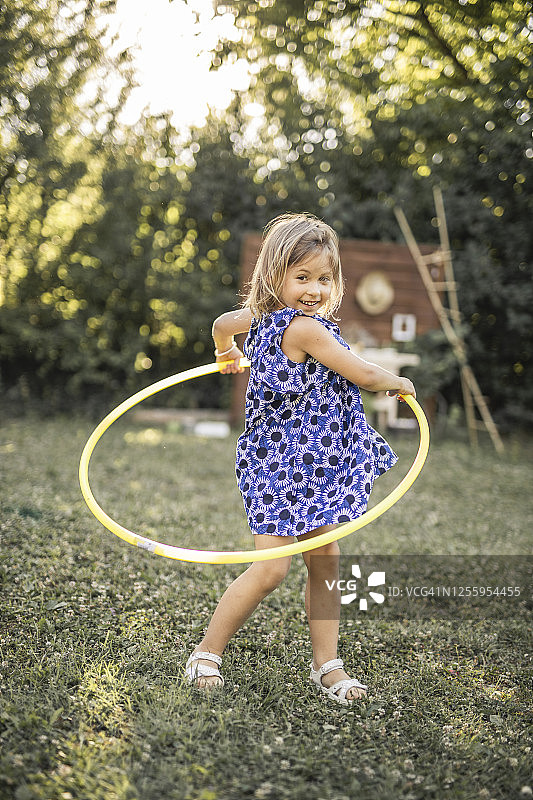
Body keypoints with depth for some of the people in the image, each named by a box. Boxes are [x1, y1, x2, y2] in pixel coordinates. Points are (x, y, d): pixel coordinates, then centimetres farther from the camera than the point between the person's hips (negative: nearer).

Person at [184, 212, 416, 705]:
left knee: (325, 561, 12)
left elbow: (222, 324, 26)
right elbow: (363, 374, -15)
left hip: (314, 468, 10)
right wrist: (398, 384, 6)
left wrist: (229, 355, 47)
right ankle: (207, 653, 10)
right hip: (284, 469, -10)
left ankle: (327, 664, 21)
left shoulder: (262, 316, 5)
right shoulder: (306, 328, -21)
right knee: (270, 570, -7)